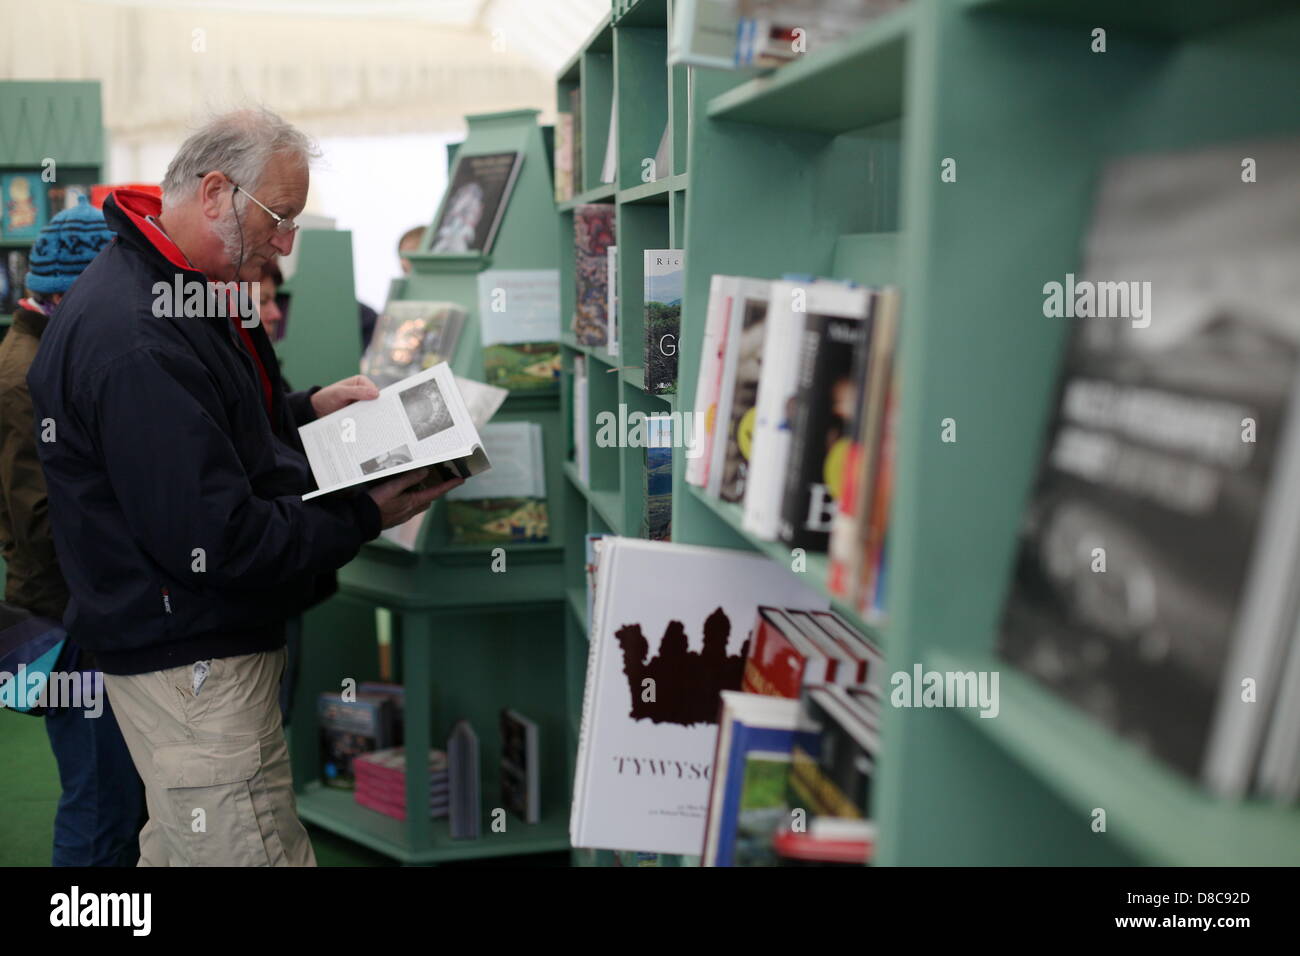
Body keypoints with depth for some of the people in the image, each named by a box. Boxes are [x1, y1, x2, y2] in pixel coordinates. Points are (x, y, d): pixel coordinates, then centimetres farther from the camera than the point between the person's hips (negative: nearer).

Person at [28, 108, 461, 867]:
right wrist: (368, 515, -18)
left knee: (182, 845, 23)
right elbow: (214, 541, -27)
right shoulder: (136, 339, -26)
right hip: (193, 662, -11)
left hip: (204, 645, 11)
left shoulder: (182, 291, 10)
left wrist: (308, 410, 8)